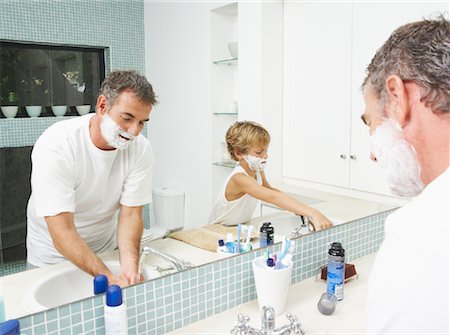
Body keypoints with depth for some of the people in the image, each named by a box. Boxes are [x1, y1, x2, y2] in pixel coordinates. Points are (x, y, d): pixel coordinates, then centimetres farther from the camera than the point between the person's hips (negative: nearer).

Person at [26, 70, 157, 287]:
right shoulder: (55, 146, -28)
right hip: (53, 256, -2)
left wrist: (129, 266, -32)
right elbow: (63, 234, -31)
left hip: (108, 251, 3)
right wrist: (109, 278, -39)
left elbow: (130, 214, -16)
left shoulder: (140, 149, -17)